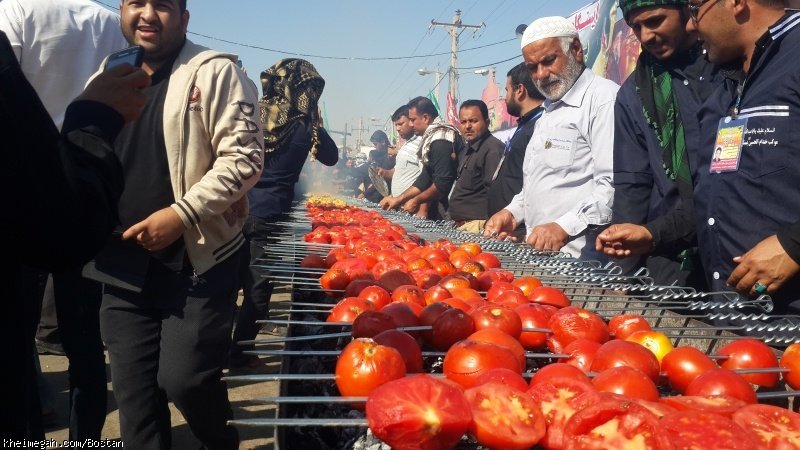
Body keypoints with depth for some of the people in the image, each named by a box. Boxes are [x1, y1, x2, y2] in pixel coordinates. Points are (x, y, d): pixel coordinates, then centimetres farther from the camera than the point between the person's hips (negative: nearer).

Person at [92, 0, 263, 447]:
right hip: (125, 263, 6)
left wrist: (182, 214, -20)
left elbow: (245, 156, -14)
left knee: (183, 378, -4)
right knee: (133, 386, 10)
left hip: (196, 259, -6)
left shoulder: (214, 72, -7)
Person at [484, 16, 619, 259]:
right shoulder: (551, 108, 20)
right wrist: (514, 212, 14)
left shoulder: (603, 98, -9)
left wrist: (564, 227, -24)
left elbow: (614, 184, -20)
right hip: (540, 251, 8)